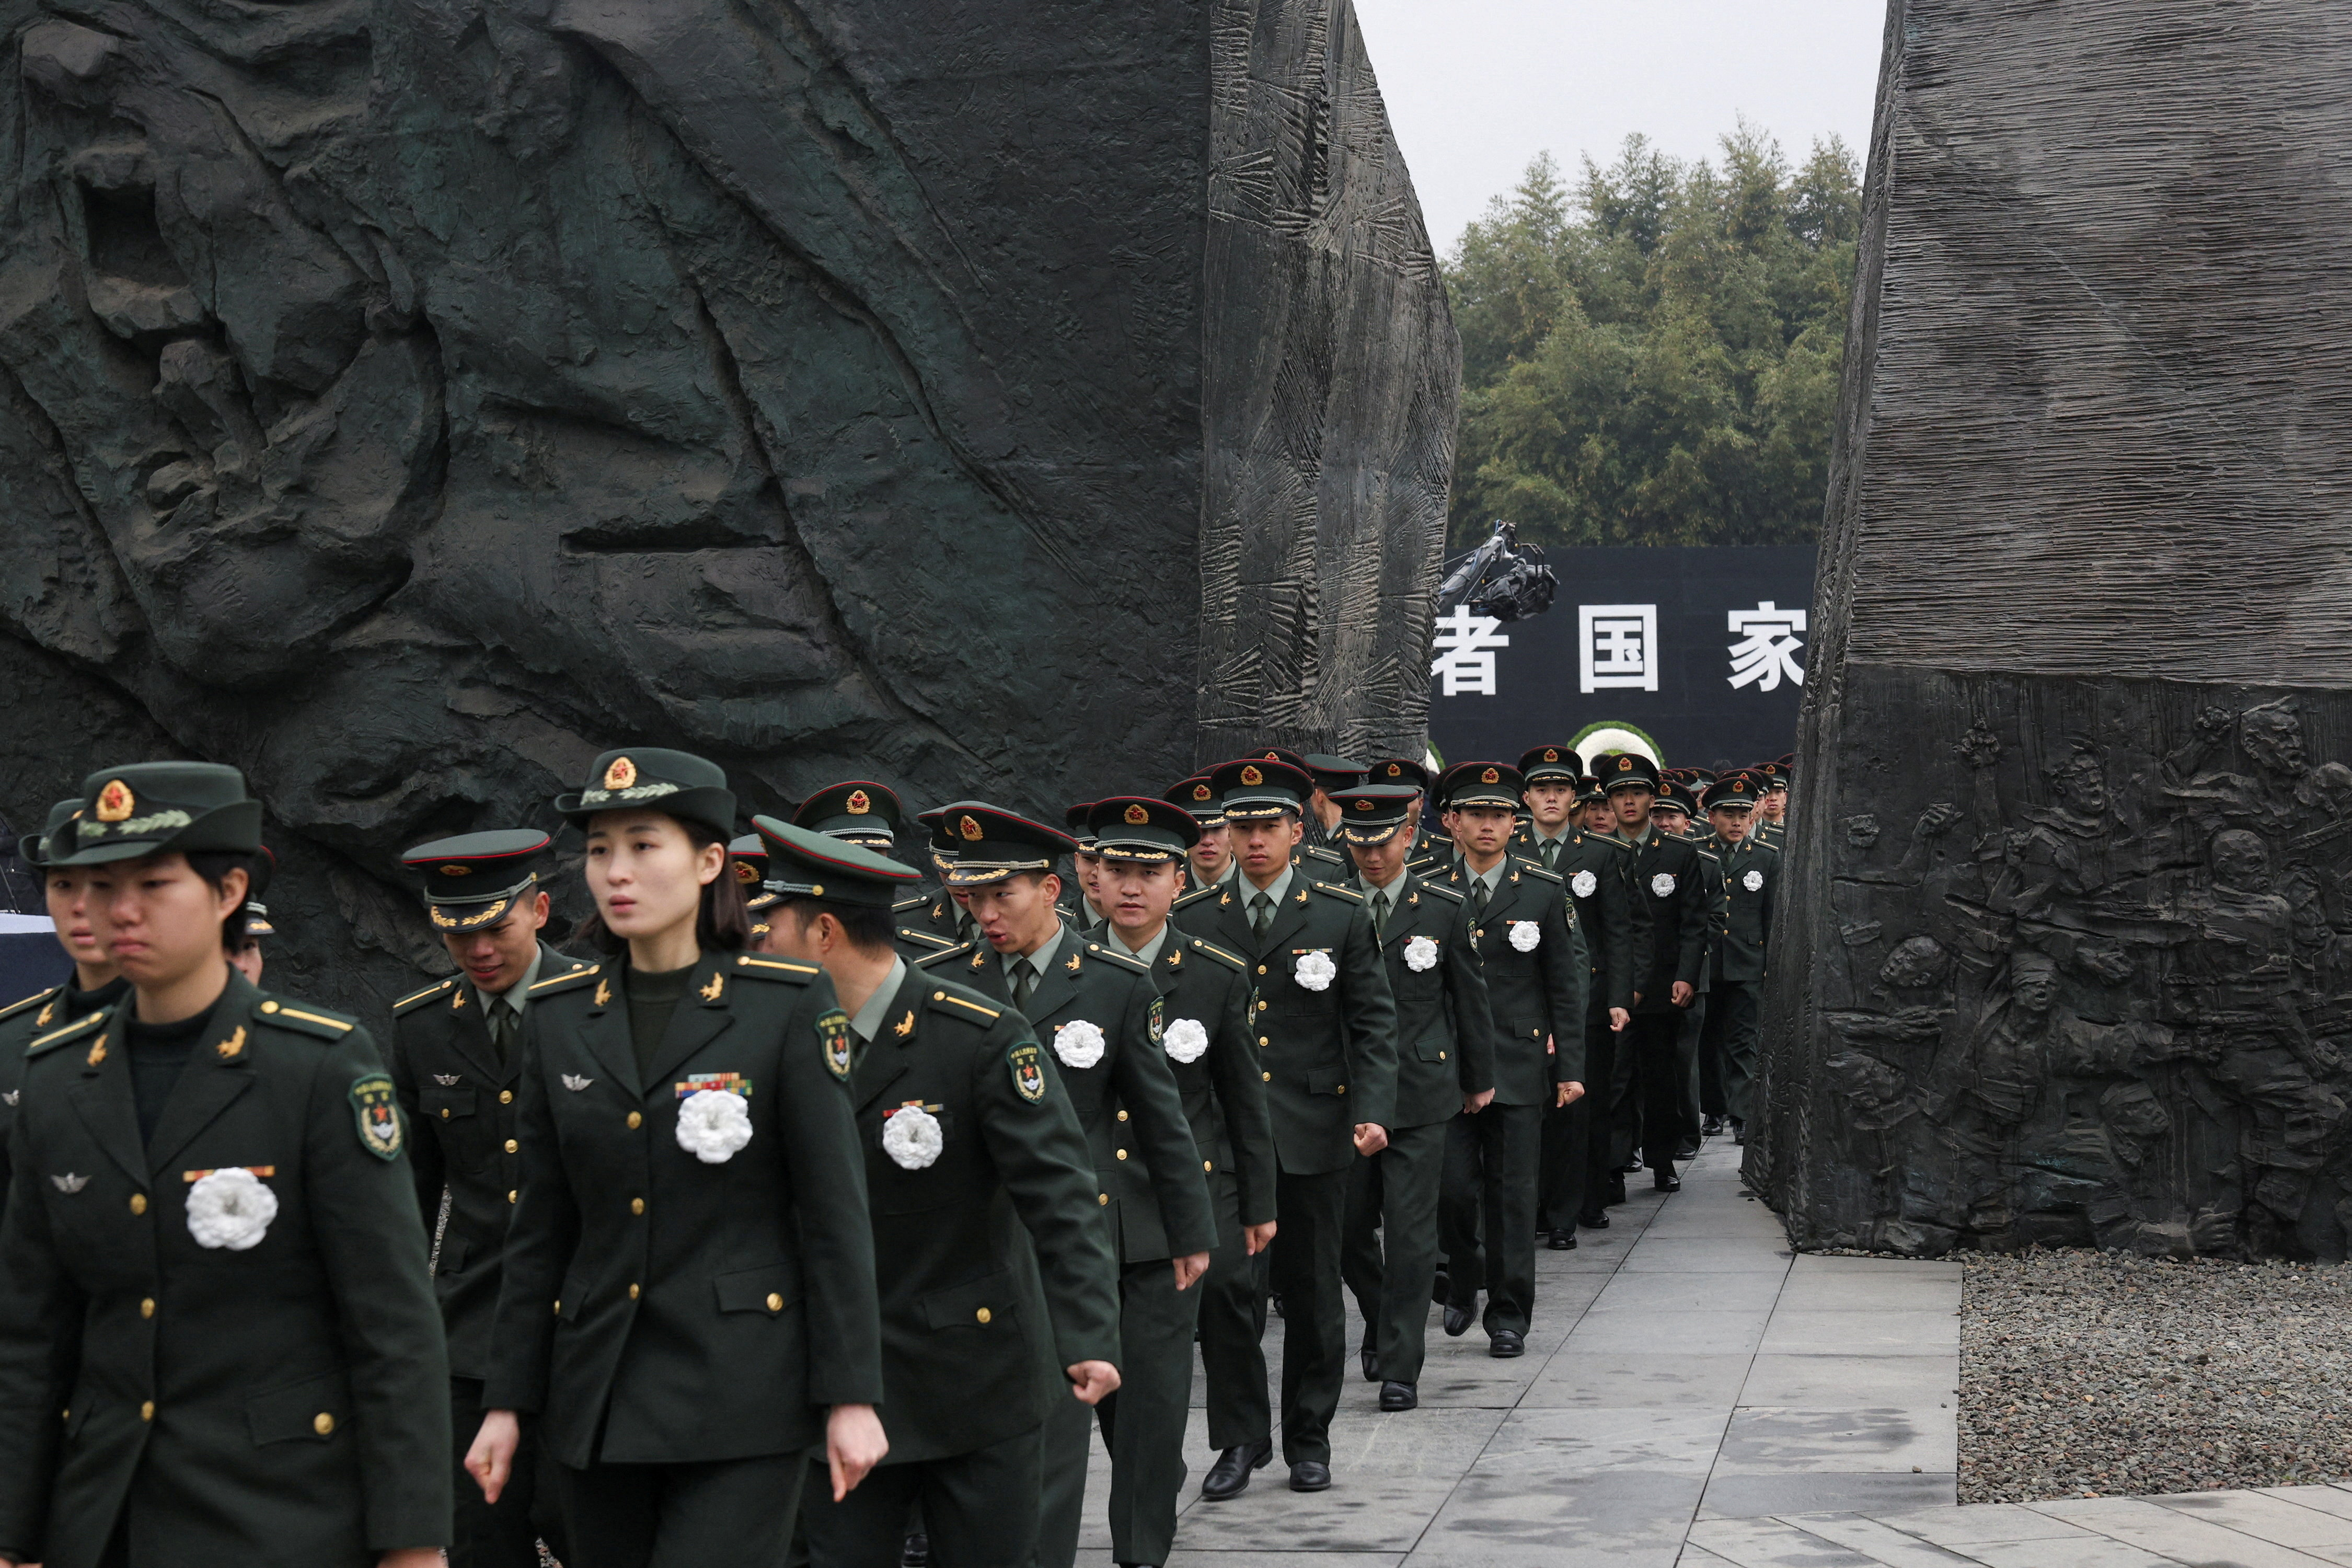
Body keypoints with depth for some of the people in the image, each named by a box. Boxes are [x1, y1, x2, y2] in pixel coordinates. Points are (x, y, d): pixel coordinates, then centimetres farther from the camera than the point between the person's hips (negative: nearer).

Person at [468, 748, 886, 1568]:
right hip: (598, 1397, 5)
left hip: (743, 1398, -4)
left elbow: (835, 1214, -6)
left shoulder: (788, 1004, -5)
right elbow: (540, 1231, 11)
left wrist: (851, 1397, -9)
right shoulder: (557, 1015, 7)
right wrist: (506, 1401, 8)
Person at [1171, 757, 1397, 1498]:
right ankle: (1241, 1437, 10)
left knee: (1312, 1294, 8)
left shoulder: (1342, 916, 1)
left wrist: (1372, 1111, -11)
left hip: (1313, 1132, 0)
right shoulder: (1192, 920, 4)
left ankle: (1308, 1438, 22)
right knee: (1222, 1285, -4)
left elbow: (1373, 1022, 1)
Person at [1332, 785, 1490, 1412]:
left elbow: (1470, 999, 9)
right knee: (1348, 1227, 7)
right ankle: (1380, 1323, 34)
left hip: (1420, 1094, -1)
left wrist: (1480, 1078, 14)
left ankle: (1400, 1366, 1)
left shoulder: (1444, 909, 0)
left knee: (1410, 1231, -5)